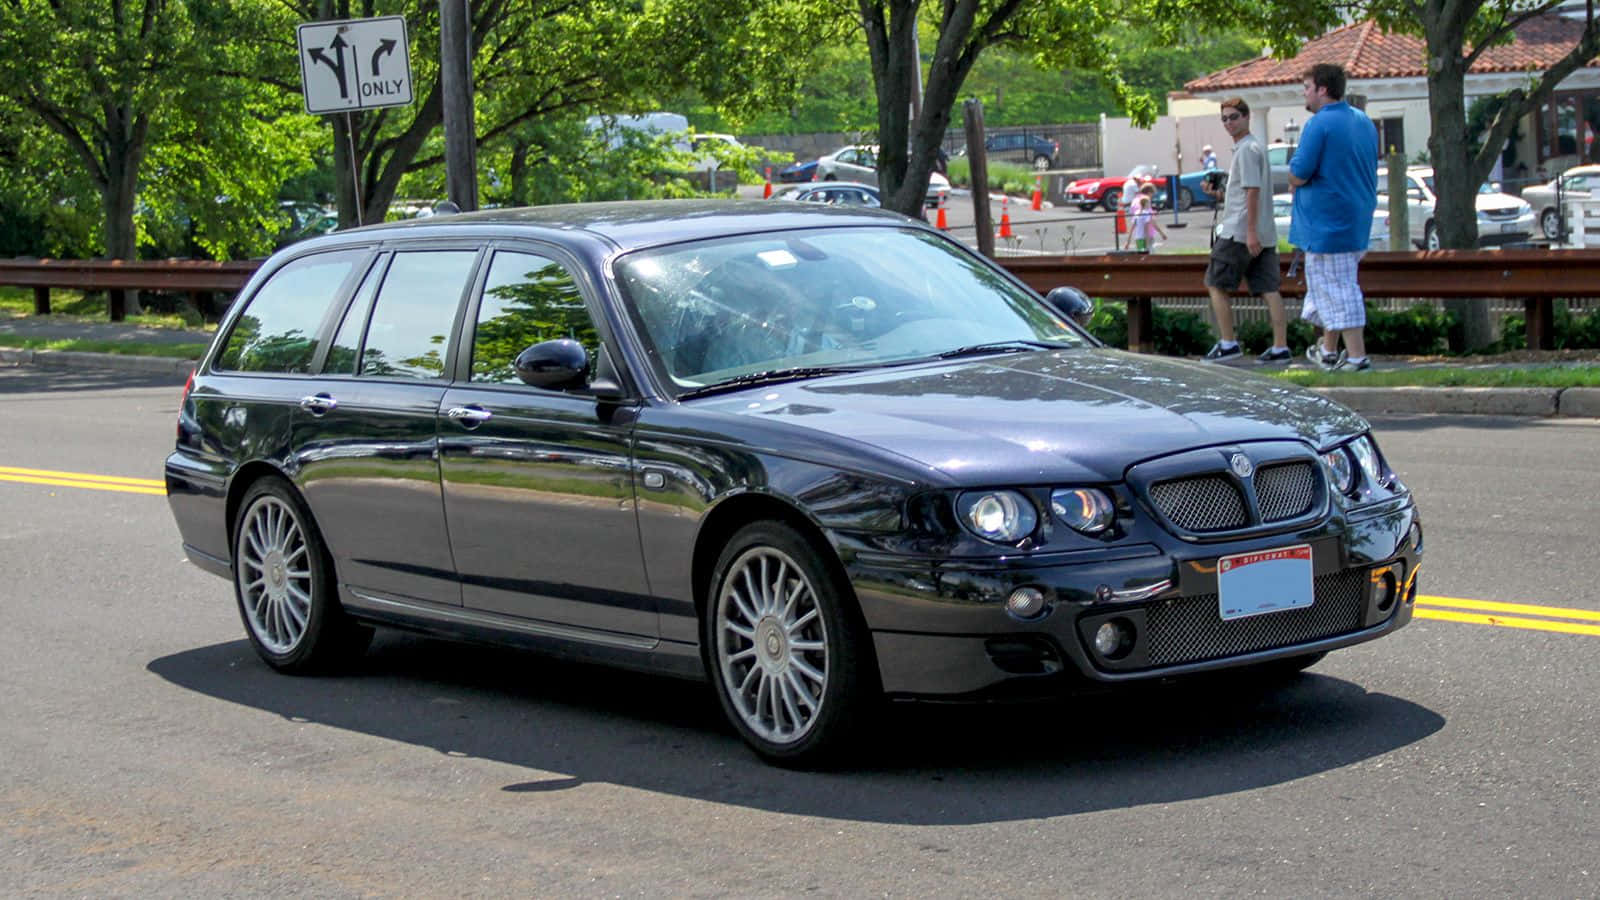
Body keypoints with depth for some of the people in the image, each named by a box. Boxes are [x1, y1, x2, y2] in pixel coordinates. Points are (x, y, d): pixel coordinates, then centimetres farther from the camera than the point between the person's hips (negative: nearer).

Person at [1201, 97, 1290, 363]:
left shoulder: (1247, 149, -11)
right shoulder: (1255, 147, 20)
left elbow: (1253, 192, -18)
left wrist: (1251, 232, -22)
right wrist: (1217, 193, 14)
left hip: (1239, 232, -9)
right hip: (1264, 233, 9)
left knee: (1216, 286, 1)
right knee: (1269, 290, 3)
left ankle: (1228, 344, 0)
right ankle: (1281, 348, -1)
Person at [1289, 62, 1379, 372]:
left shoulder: (1319, 125, -17)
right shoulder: (1364, 122, 11)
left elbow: (1298, 175, -20)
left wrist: (1294, 180, 4)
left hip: (1327, 223, -9)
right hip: (1358, 222, 9)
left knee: (1336, 288, -5)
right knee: (1337, 286, 19)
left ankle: (1357, 356, -6)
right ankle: (1328, 349, 27)